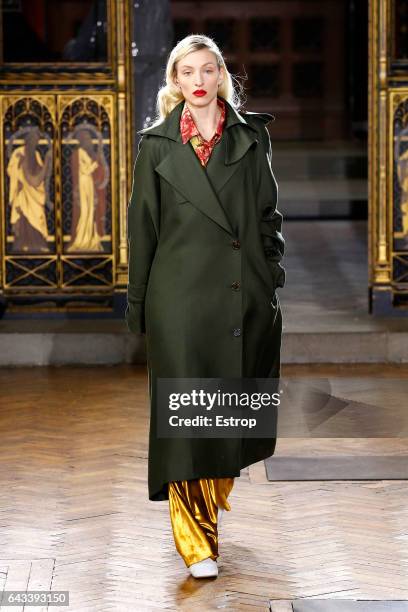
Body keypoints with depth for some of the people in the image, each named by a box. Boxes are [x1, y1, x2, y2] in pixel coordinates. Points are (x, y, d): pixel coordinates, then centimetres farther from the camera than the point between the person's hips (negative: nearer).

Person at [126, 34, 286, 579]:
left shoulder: (251, 137, 9)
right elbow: (142, 225, 6)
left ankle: (213, 506, 29)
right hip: (181, 294, -2)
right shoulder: (157, 144, 5)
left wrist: (272, 283, 3)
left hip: (243, 294, 2)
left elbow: (268, 215, 10)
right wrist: (138, 303, 4)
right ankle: (194, 539, 0)